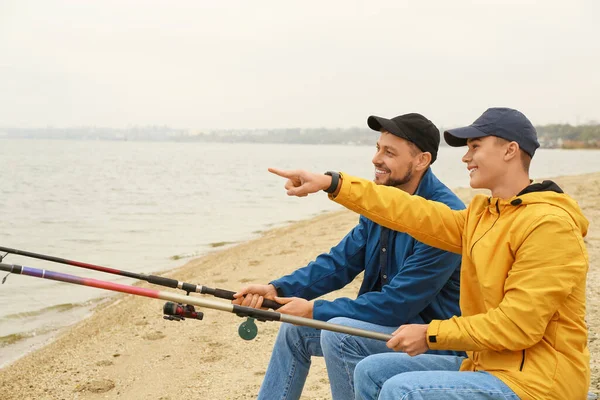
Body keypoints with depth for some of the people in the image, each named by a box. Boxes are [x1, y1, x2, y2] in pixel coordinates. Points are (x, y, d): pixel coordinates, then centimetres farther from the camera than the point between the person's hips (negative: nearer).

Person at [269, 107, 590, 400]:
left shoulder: (549, 225, -19)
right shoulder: (481, 215, 9)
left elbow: (518, 325, -23)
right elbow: (413, 214, 4)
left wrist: (431, 334, -16)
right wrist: (332, 184, 0)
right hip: (487, 363, 9)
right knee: (371, 372, 7)